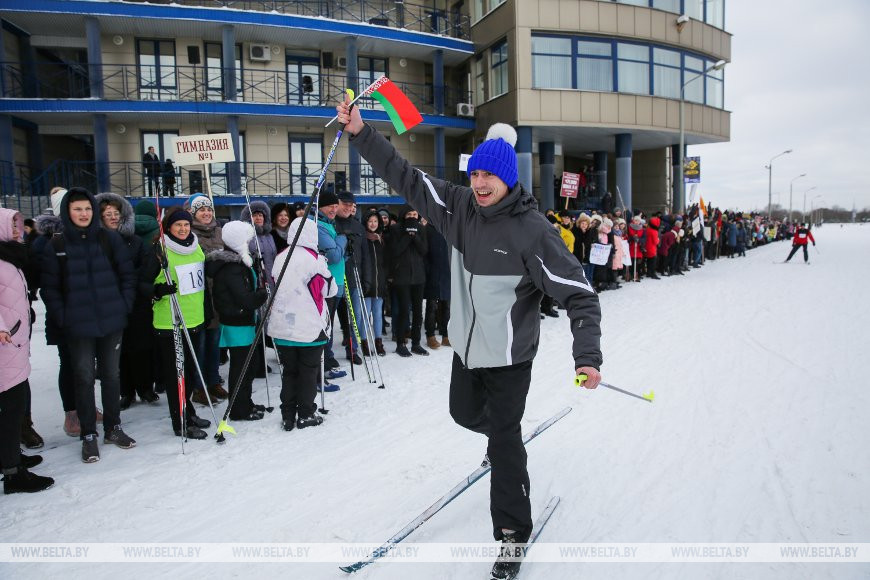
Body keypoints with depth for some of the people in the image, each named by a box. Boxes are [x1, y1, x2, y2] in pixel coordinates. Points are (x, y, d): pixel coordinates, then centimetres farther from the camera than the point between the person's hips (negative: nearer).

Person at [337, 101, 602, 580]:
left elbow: (578, 293, -22)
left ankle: (512, 532, 21)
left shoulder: (532, 231, -21)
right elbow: (407, 178, -1)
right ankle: (502, 436, 60)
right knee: (464, 413, 27)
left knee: (504, 442, 2)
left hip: (509, 356, -6)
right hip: (467, 346, 6)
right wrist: (361, 134, -6)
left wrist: (587, 354, -34)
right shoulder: (460, 208, -5)